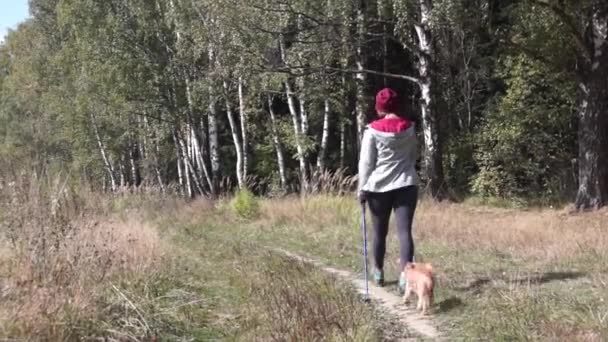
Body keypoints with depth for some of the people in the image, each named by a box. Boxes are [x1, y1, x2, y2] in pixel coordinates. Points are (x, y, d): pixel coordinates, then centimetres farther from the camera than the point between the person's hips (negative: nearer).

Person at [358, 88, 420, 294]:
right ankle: (405, 275, -16)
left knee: (379, 232, 13)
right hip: (406, 184, 1)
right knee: (404, 231, -4)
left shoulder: (373, 131, -7)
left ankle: (379, 272, 29)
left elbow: (366, 163, -5)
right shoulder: (410, 128, 3)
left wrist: (362, 189, 1)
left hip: (379, 187, -1)